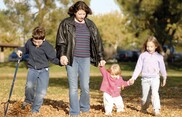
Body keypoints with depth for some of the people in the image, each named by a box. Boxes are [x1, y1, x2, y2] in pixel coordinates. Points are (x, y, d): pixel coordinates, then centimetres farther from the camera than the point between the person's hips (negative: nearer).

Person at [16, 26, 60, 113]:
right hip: (32, 69, 1)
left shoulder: (47, 46, -13)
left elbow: (54, 58, -9)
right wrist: (20, 50, -1)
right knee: (29, 86, -26)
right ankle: (28, 100, 6)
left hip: (44, 70, -1)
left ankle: (35, 110, 12)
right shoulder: (29, 42, -3)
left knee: (42, 92, -7)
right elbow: (25, 49, 19)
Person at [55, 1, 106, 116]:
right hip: (71, 59, -2)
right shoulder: (66, 23, -1)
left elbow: (97, 41, 14)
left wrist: (101, 57, 13)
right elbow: (61, 41, -5)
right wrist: (62, 55, -19)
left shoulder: (90, 24, 9)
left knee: (85, 87, 2)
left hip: (85, 59, 3)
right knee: (73, 87, -2)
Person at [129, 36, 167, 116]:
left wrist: (164, 78, 24)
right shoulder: (143, 55, 1)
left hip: (155, 78, -1)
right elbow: (138, 67, 1)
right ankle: (144, 108, 31)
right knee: (145, 96, 9)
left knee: (155, 93, -20)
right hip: (145, 79, 1)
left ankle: (156, 109, -23)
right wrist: (133, 78, -5)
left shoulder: (159, 57, 3)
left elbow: (162, 68, 15)